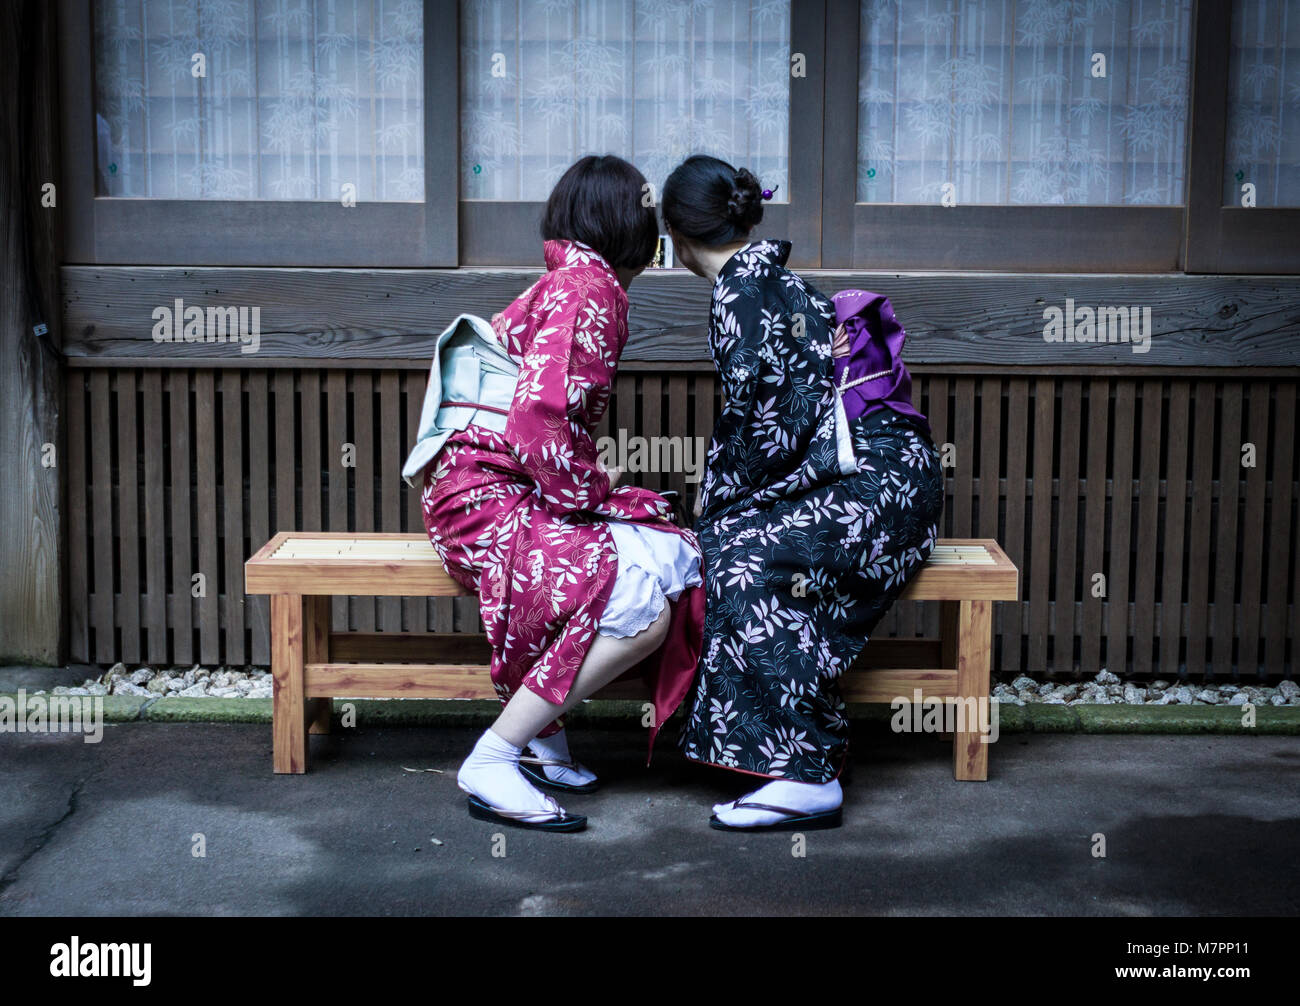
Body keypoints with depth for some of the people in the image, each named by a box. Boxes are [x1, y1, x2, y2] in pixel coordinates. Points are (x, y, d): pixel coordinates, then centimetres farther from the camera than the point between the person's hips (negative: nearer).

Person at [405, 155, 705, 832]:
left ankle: (541, 731, 2)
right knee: (642, 609, -24)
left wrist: (598, 491, 11)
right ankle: (490, 763, -15)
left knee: (675, 557, -1)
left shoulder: (568, 281, 22)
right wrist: (594, 496, -10)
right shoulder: (588, 286, -10)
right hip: (487, 500, -10)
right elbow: (540, 416, -22)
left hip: (523, 493, 10)